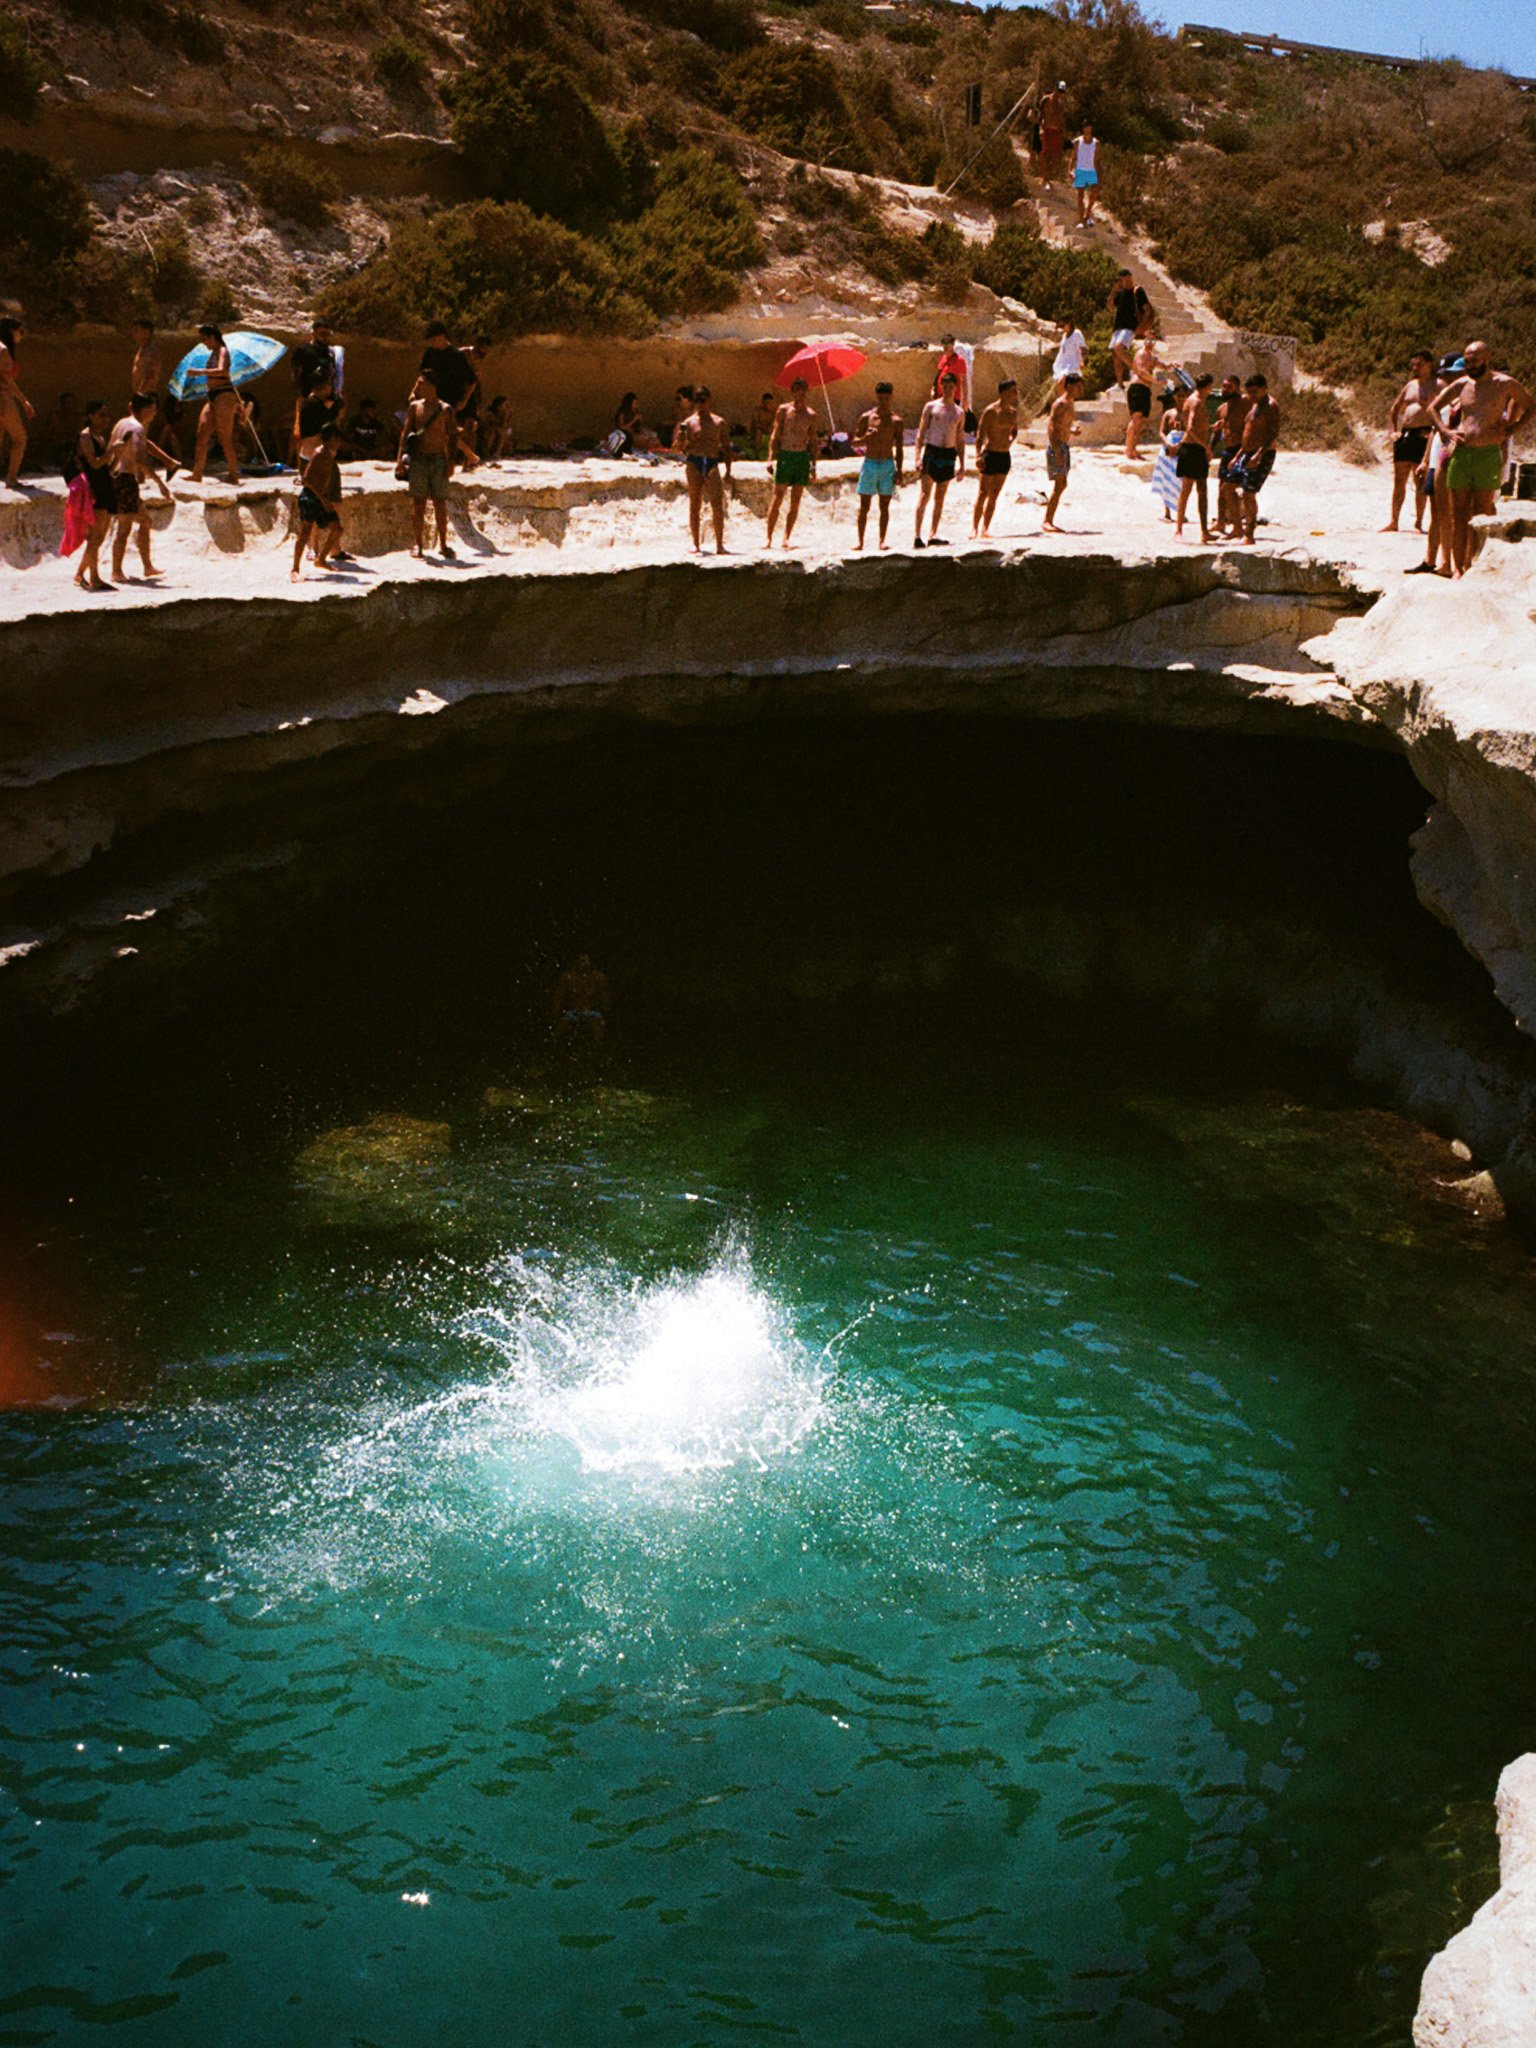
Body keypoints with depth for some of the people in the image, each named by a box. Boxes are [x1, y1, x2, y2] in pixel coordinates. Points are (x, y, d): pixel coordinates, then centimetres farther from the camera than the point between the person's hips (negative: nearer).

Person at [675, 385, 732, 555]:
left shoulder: (719, 423, 12)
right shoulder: (689, 423, 9)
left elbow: (727, 447, 14)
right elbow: (678, 448, 9)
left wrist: (728, 469, 5)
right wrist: (680, 435, -12)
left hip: (712, 464, 0)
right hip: (693, 464, 0)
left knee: (718, 506, -7)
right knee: (695, 505, 2)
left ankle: (720, 544, -3)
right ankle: (696, 544, 8)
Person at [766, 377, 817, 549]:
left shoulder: (811, 415, 10)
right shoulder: (784, 409, 4)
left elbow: (813, 441, 14)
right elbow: (775, 434, 3)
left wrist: (813, 466, 9)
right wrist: (771, 457, -8)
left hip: (803, 457, 3)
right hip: (785, 455, -3)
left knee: (795, 502, 1)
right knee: (777, 499, -7)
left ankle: (786, 538, 6)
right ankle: (769, 538, -5)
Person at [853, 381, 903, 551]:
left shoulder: (896, 420, 4)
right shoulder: (866, 417, 2)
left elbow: (899, 448, 6)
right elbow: (855, 440, 5)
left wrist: (899, 471, 0)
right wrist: (866, 438, -17)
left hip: (888, 466, 0)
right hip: (870, 464, 0)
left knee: (885, 506, 2)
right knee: (864, 506, 0)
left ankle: (882, 541, 6)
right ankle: (860, 540, 5)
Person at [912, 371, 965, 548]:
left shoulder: (960, 412, 14)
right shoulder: (931, 407, 4)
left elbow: (960, 440, 18)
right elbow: (921, 433, 1)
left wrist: (962, 465, 12)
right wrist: (918, 457, -9)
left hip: (949, 455, 4)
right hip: (931, 451, -4)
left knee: (940, 497, 4)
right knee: (924, 494, -11)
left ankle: (933, 535, 6)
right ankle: (917, 534, -15)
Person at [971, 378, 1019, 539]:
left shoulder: (1013, 412, 11)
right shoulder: (991, 411, -10)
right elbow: (979, 434, -12)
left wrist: (1010, 442, 11)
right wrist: (978, 455, -20)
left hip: (1005, 456, 7)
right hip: (990, 454, -7)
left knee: (994, 495, 7)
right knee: (983, 494, -7)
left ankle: (985, 529, 12)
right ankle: (974, 529, -3)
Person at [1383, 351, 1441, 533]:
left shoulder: (1437, 385, -2)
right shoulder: (1410, 386, 18)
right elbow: (1393, 411, 25)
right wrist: (1393, 431, 10)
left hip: (1423, 436, -6)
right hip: (1405, 435, 6)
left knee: (1420, 482, -4)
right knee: (1398, 481, 5)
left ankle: (1418, 523, 0)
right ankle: (1393, 521, 9)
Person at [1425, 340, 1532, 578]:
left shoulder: (1505, 383, 0)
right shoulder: (1461, 385, 9)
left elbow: (1531, 406, 12)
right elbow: (1432, 407, 21)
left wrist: (1509, 431, 1)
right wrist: (1447, 431, 7)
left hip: (1489, 454, -3)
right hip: (1461, 453, 3)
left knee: (1482, 516, -2)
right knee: (1458, 515, 2)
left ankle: (1474, 567, 1)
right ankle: (1457, 567, 7)